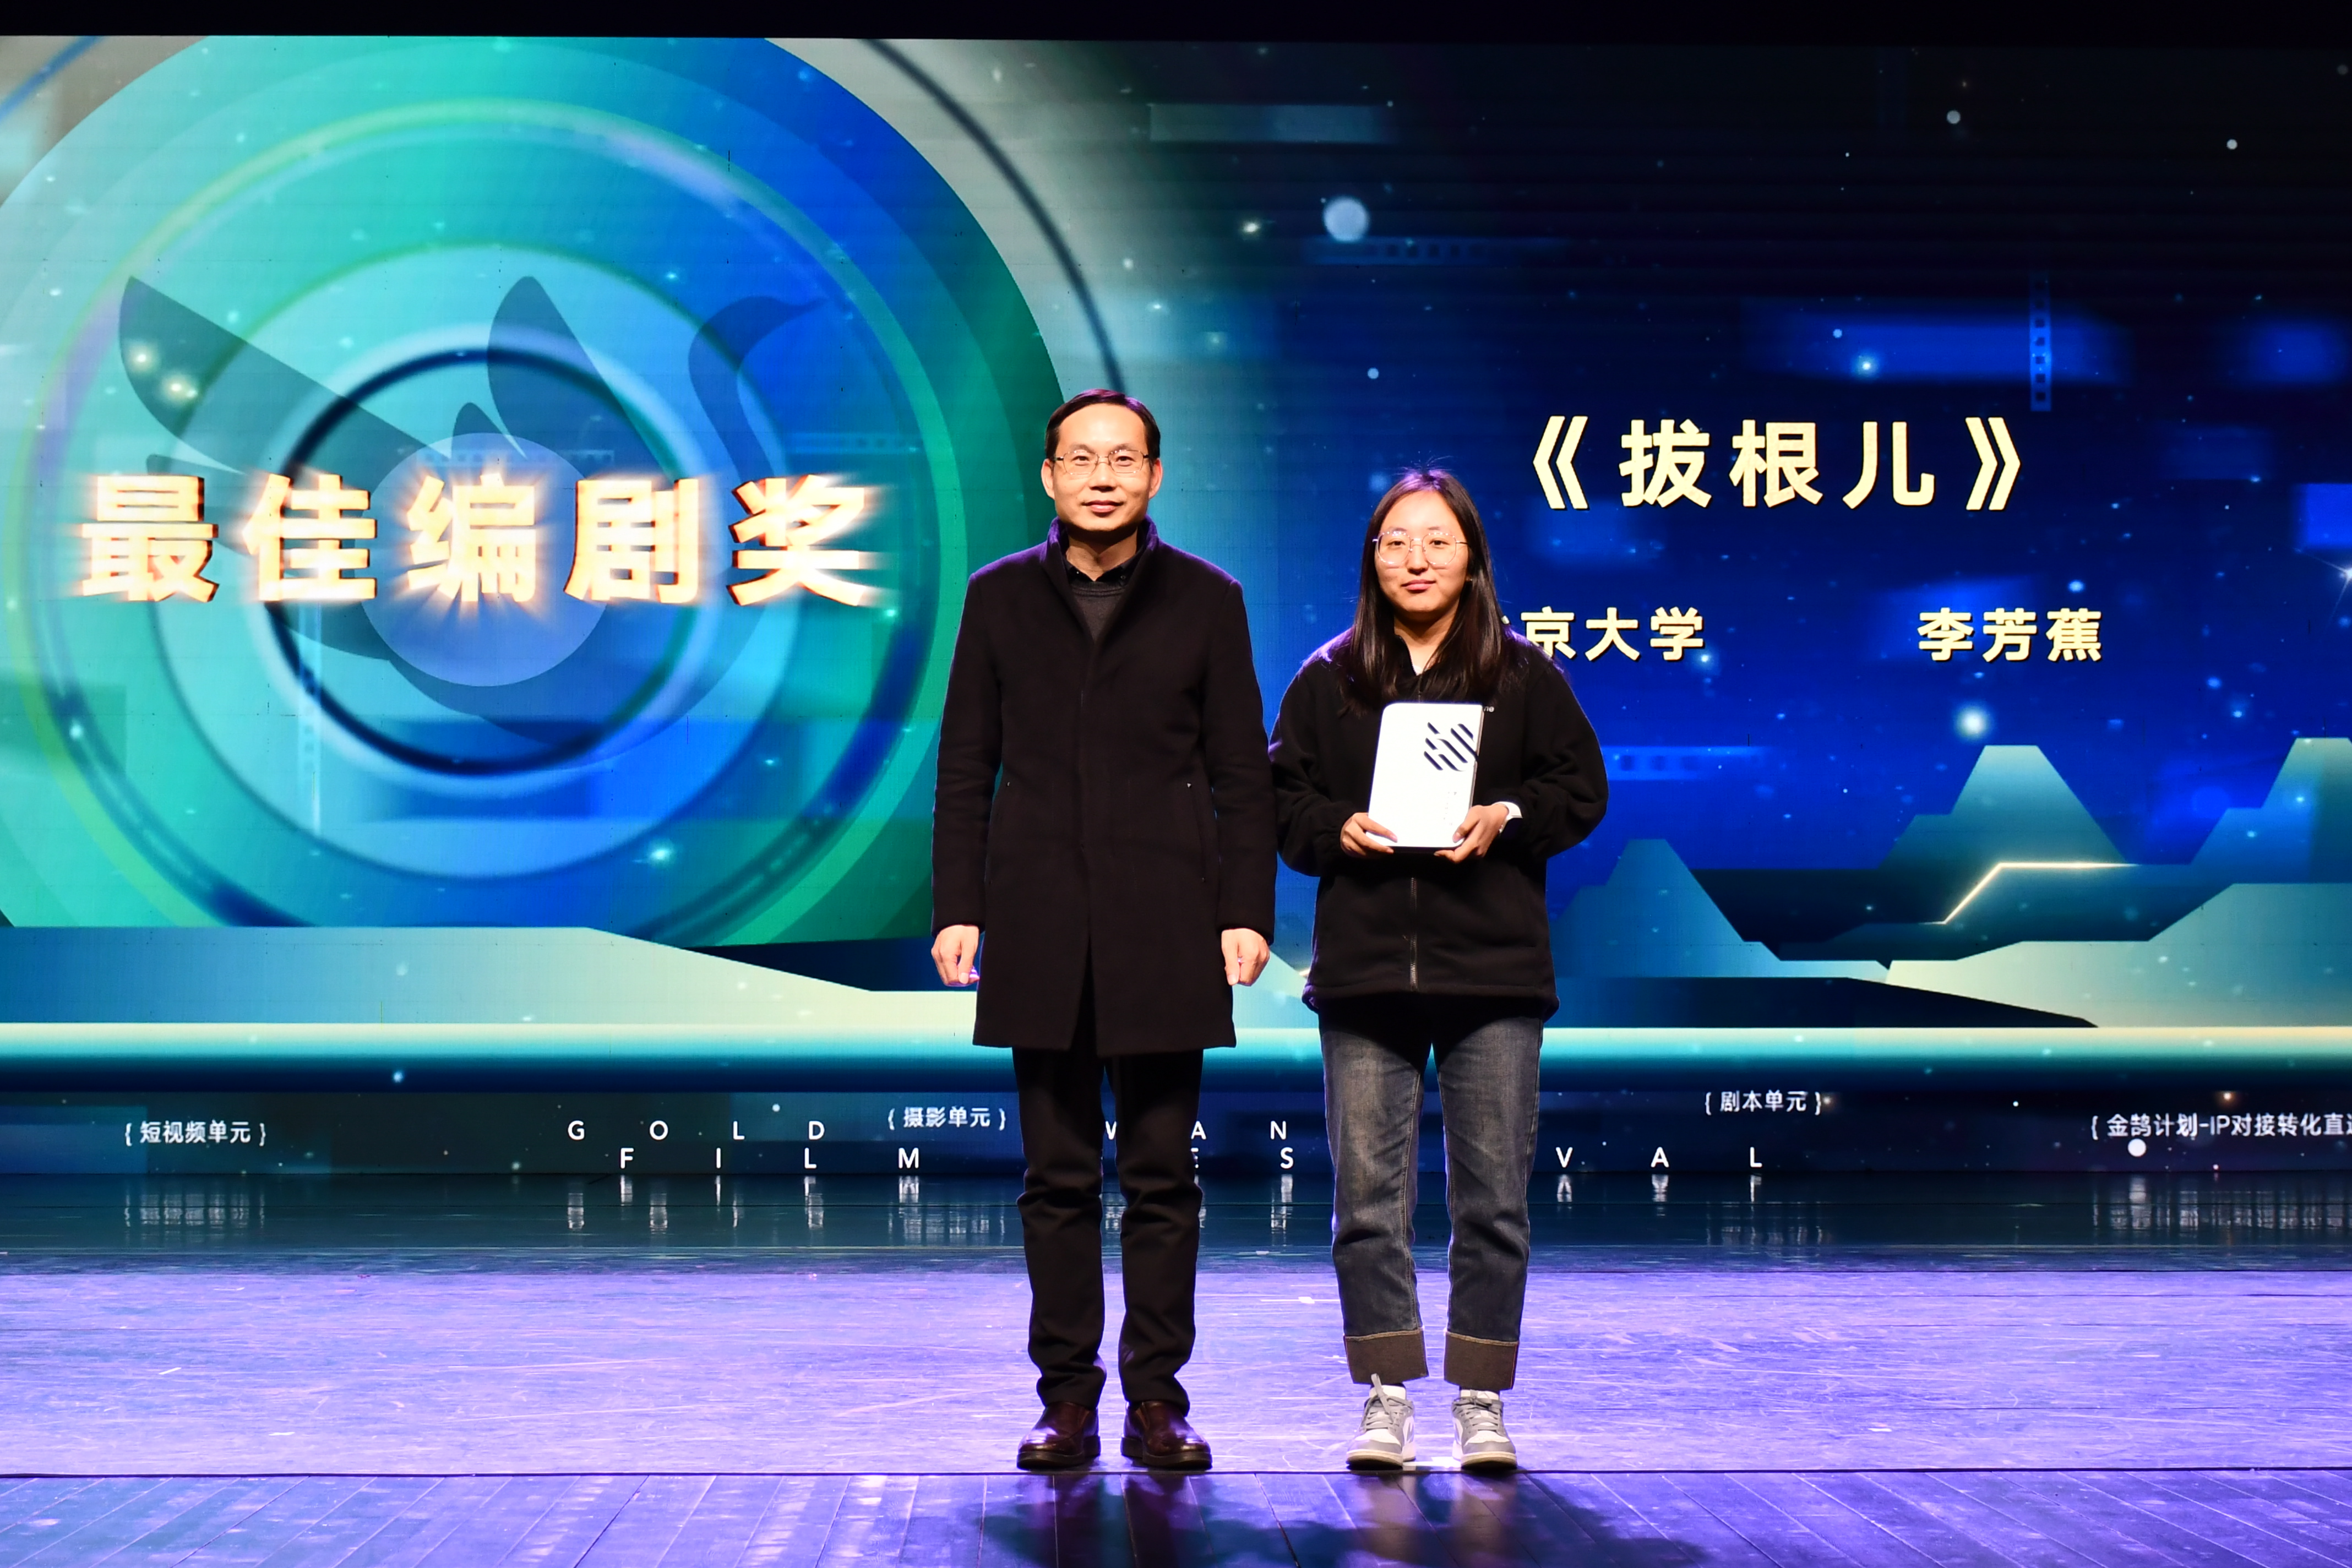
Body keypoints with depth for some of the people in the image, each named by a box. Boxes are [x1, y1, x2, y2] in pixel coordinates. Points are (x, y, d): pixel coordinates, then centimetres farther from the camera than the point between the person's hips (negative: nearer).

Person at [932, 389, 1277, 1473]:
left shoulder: (1205, 601, 6)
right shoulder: (1000, 598, 9)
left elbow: (1242, 774, 5)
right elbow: (966, 771, 9)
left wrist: (1245, 913, -4)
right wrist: (957, 910, 1)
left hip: (1164, 935, -1)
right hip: (1040, 936, 1)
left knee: (1161, 1178, 2)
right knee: (1058, 1178, 5)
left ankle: (1156, 1398, 9)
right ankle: (1067, 1396, 12)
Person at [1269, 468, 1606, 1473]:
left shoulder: (1523, 675, 6)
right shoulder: (1328, 681, 9)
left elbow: (1580, 787, 6)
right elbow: (1282, 797, 10)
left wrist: (1508, 819, -11)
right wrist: (1339, 828, -9)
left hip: (1492, 973, -1)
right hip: (1364, 967, 1)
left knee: (1493, 1198, 2)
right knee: (1368, 1197, 1)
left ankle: (1482, 1403, 12)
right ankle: (1387, 1399, 10)